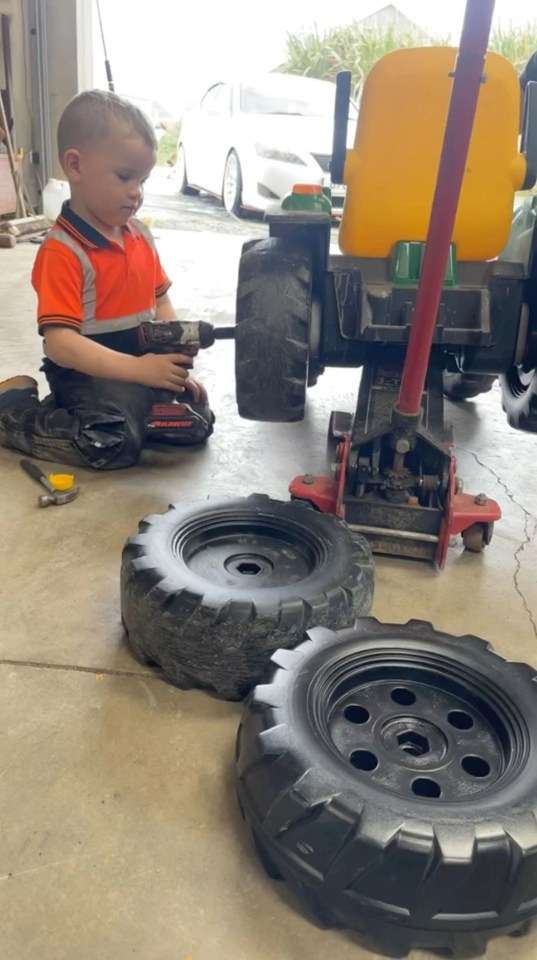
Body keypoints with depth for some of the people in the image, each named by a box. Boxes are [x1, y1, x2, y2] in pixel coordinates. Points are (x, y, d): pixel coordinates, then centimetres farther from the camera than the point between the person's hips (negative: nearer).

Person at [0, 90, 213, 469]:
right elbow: (60, 344, -23)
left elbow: (161, 302, 15)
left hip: (144, 366, 7)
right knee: (116, 444, -29)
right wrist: (137, 368, -31)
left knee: (196, 422, -1)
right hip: (88, 375, -7)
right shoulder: (62, 252, -17)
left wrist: (176, 362, 0)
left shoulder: (141, 235, 8)